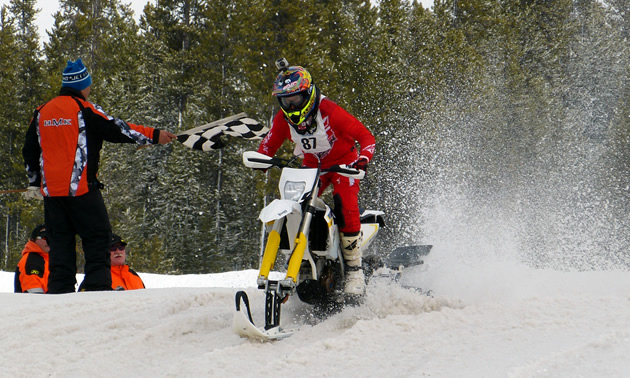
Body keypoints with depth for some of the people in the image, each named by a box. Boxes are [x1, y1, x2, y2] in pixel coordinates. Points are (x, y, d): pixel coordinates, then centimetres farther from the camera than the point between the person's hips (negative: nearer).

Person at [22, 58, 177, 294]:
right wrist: (154, 136, -1)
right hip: (81, 188, -5)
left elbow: (30, 151, 19)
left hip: (51, 191, 6)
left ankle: (59, 293, 4)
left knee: (60, 244, 9)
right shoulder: (84, 109, -6)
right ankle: (97, 287, -10)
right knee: (98, 239, 0)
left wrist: (34, 183, 31)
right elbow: (117, 130, -7)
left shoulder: (42, 113, 13)